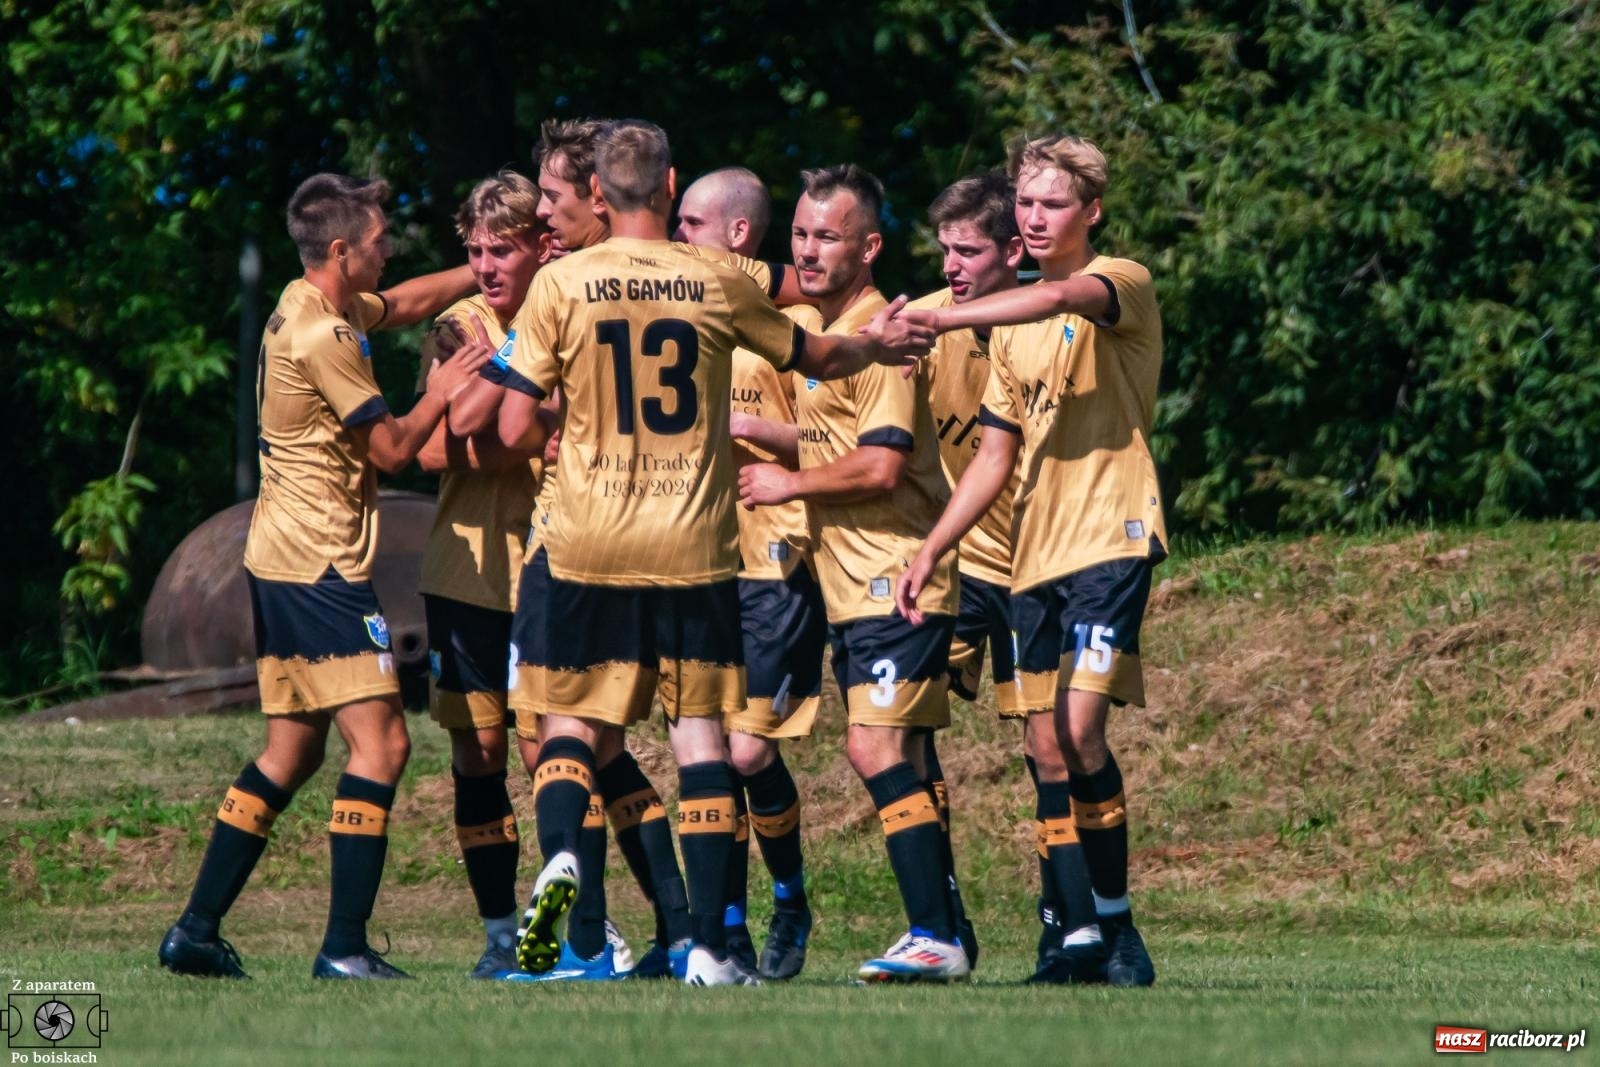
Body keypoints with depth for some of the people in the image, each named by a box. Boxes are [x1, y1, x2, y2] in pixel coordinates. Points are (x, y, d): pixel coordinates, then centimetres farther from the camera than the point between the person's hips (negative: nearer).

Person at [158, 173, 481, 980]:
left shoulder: (305, 308, 12)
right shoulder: (324, 337, -17)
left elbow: (406, 303, 30)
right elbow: (391, 449, -10)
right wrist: (440, 395, 4)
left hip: (279, 562, 10)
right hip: (322, 567, -10)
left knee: (290, 750, 13)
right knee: (379, 741, -12)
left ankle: (197, 929, 13)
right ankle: (345, 946, -17)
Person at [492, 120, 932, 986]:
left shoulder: (560, 284, -4)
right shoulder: (718, 284, 0)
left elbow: (515, 428, -4)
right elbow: (819, 359, 16)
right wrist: (877, 345, 38)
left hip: (587, 547, 0)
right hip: (693, 548, 0)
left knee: (570, 721, 12)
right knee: (699, 732, 4)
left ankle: (559, 855, -18)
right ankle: (710, 947, 0)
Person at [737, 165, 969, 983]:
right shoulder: (821, 332, 15)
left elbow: (880, 464, -22)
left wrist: (789, 483, -10)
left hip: (896, 581, -10)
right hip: (855, 585, 10)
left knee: (876, 747, -15)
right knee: (902, 760, 11)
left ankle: (935, 938, -16)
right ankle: (941, 933, 16)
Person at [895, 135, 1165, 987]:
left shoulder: (1123, 285, -3)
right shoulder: (1013, 328, 19)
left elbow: (1061, 298, -27)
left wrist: (941, 318, -34)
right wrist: (930, 551, 14)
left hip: (1108, 539, -7)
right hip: (1033, 554, 7)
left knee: (1077, 728, -18)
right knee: (1049, 746, 3)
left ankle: (1115, 926, -10)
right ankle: (1086, 932, 10)